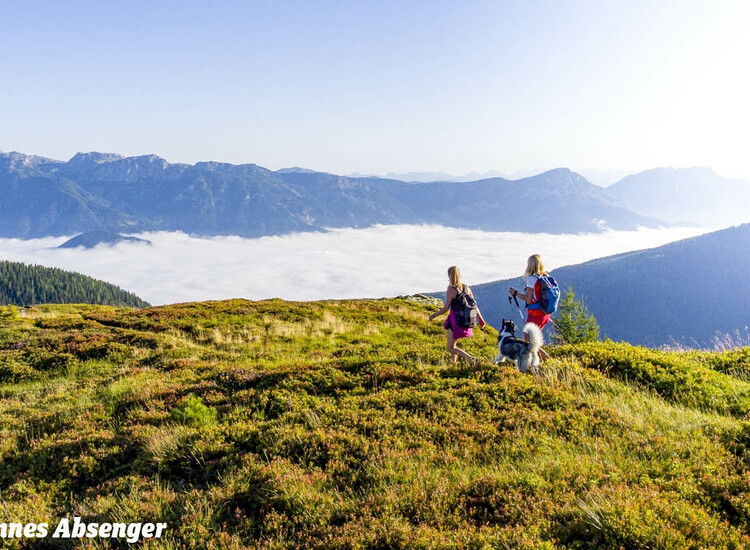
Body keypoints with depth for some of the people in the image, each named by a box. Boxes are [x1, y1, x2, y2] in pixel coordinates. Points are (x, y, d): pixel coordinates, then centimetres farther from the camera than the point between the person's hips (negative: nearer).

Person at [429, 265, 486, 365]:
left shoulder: (451, 289, -15)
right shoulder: (466, 287, 2)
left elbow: (446, 308, -16)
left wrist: (434, 315, -2)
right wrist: (480, 319, 15)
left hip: (455, 320, -7)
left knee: (450, 348, 4)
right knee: (452, 341, 29)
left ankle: (471, 359, -12)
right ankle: (453, 361, 34)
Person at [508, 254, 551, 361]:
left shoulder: (532, 278, -15)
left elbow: (528, 298, -17)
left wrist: (515, 293, -5)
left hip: (535, 314, -8)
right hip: (545, 314, 8)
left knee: (528, 340, 4)